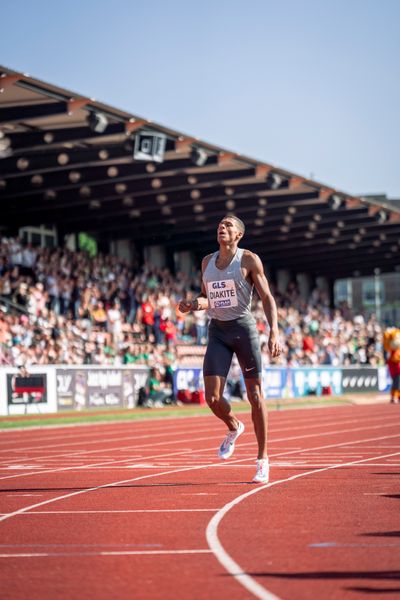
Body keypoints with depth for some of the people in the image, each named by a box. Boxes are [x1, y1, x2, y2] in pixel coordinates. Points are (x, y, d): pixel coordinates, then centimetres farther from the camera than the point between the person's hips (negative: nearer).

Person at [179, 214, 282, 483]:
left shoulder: (249, 260, -3)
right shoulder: (207, 262, 11)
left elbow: (267, 297, -6)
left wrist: (274, 332, -18)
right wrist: (194, 304, -1)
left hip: (244, 329, -4)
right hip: (218, 332, 4)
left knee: (255, 395, 0)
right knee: (213, 398, -9)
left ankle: (263, 459, 9)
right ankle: (234, 427, 25)